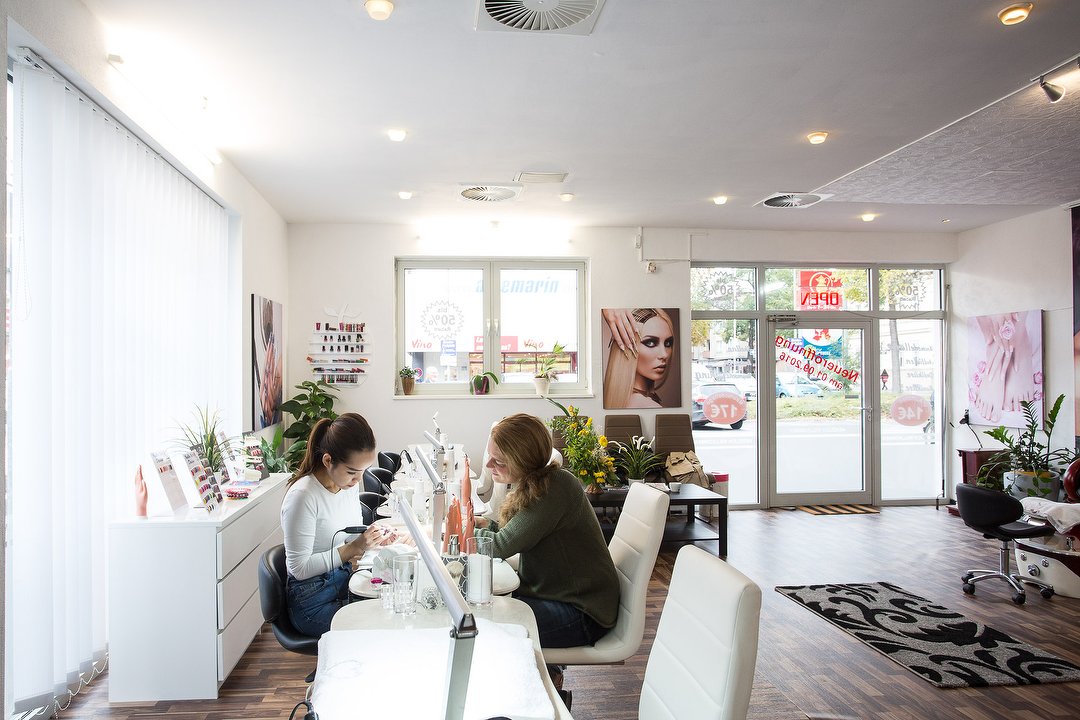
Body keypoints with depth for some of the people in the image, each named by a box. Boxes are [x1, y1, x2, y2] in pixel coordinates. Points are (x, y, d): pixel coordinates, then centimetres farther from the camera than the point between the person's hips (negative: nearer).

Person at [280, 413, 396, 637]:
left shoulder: (350, 483, 0)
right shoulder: (302, 496, -23)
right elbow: (299, 568, -19)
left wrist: (373, 540, -7)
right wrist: (352, 548, -24)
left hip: (345, 581, 7)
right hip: (312, 602, -7)